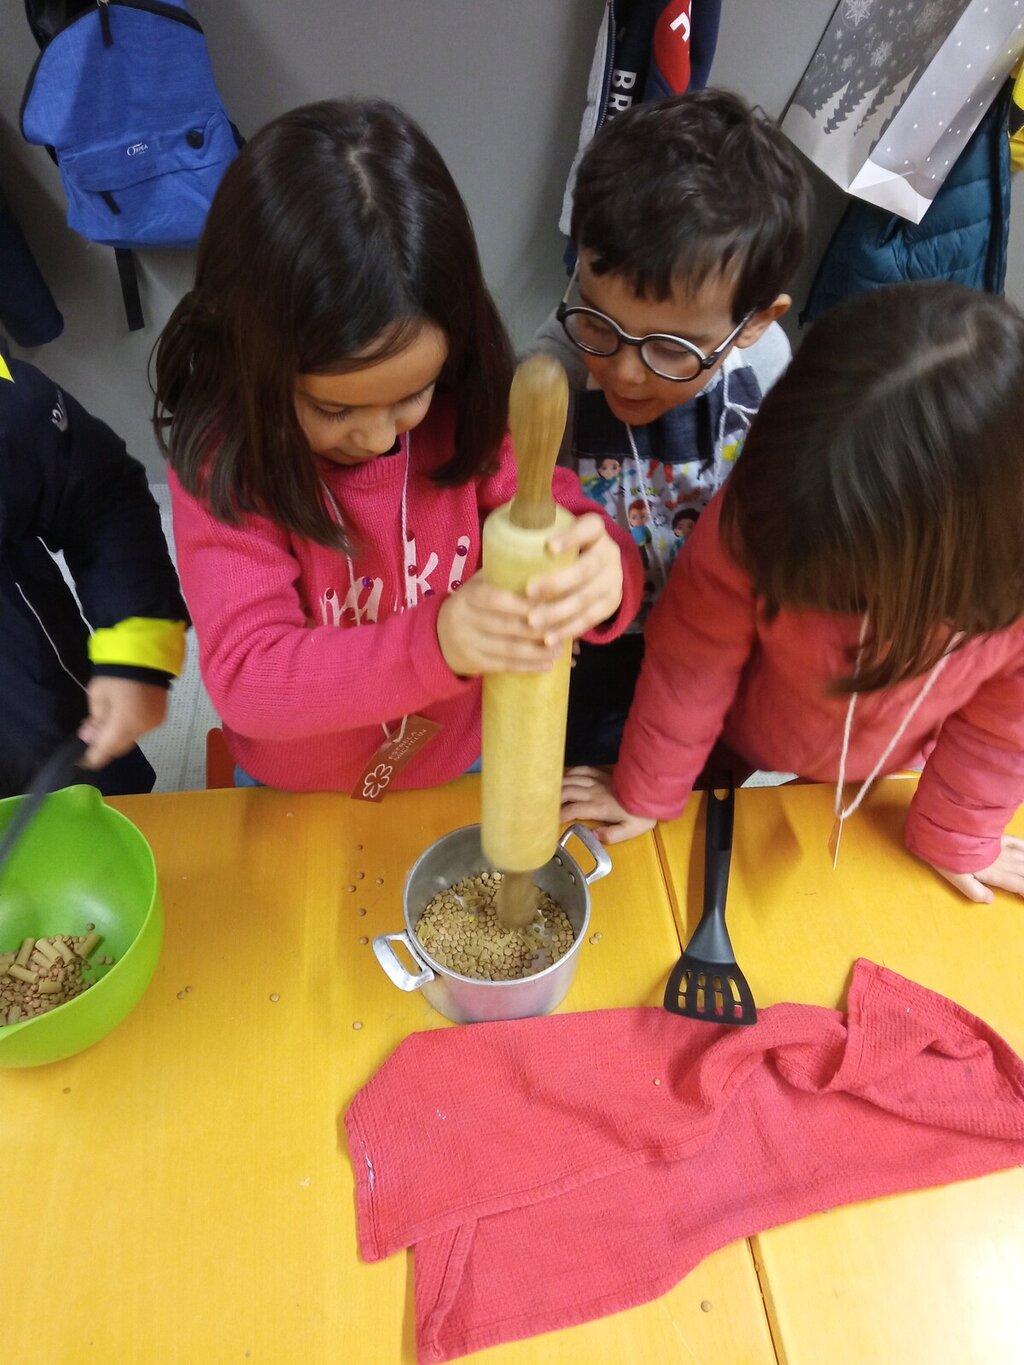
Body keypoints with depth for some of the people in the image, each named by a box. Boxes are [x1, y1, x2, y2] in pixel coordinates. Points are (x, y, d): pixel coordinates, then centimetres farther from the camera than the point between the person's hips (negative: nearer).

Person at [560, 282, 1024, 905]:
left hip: (885, 784, 2)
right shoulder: (763, 508, -39)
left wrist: (954, 835, -1)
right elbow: (693, 659, -25)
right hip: (739, 761, -1)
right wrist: (647, 792, -12)